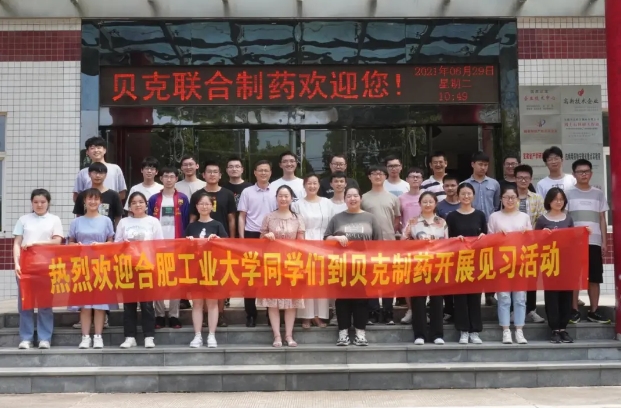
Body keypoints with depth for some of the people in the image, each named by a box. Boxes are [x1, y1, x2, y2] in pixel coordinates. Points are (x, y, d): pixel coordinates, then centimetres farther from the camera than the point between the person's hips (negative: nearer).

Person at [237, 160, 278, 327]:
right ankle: (250, 313, 10)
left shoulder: (276, 192, 5)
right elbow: (242, 217, 4)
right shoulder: (247, 192, 3)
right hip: (251, 235, -1)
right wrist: (242, 238, -4)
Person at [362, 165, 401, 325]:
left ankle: (388, 312, 9)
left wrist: (392, 234, 1)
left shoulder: (392, 198, 7)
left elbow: (397, 219, 11)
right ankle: (373, 312, 6)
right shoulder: (364, 198, 3)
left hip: (389, 242, 1)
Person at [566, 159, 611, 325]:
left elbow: (602, 219, 11)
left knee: (594, 278, 4)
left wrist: (604, 241, 5)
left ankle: (593, 311, 12)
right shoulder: (568, 193, 3)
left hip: (594, 241, 2)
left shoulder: (598, 194, 10)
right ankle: (574, 310, 8)